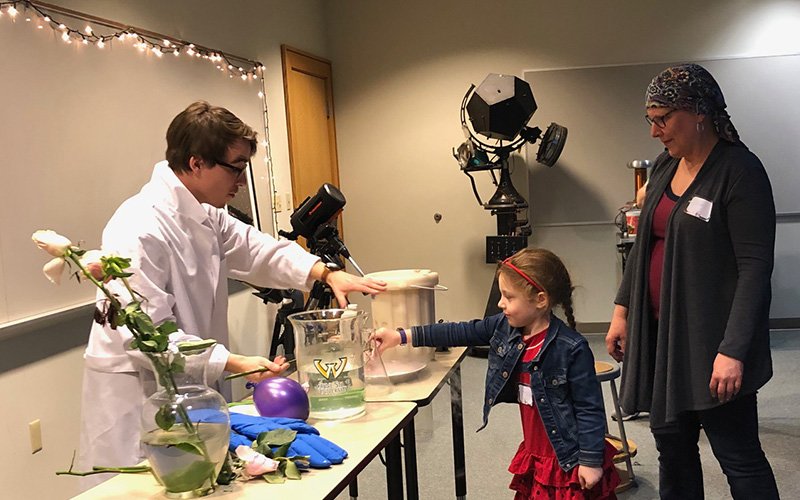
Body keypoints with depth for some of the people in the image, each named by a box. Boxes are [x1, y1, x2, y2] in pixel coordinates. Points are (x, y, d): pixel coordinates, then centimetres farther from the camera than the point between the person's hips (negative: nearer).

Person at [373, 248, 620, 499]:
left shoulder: (572, 348, -21)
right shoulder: (505, 327, -3)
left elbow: (590, 408, -17)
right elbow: (461, 332, 1)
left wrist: (591, 460, -15)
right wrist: (402, 336, -1)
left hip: (568, 461, -6)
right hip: (533, 455, 6)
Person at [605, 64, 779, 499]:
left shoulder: (740, 171, -13)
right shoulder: (666, 165, 9)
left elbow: (755, 267, -18)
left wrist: (733, 350, -22)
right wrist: (623, 309, 12)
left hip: (711, 338, -7)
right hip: (661, 332, 7)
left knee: (738, 455, 2)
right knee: (671, 442, 15)